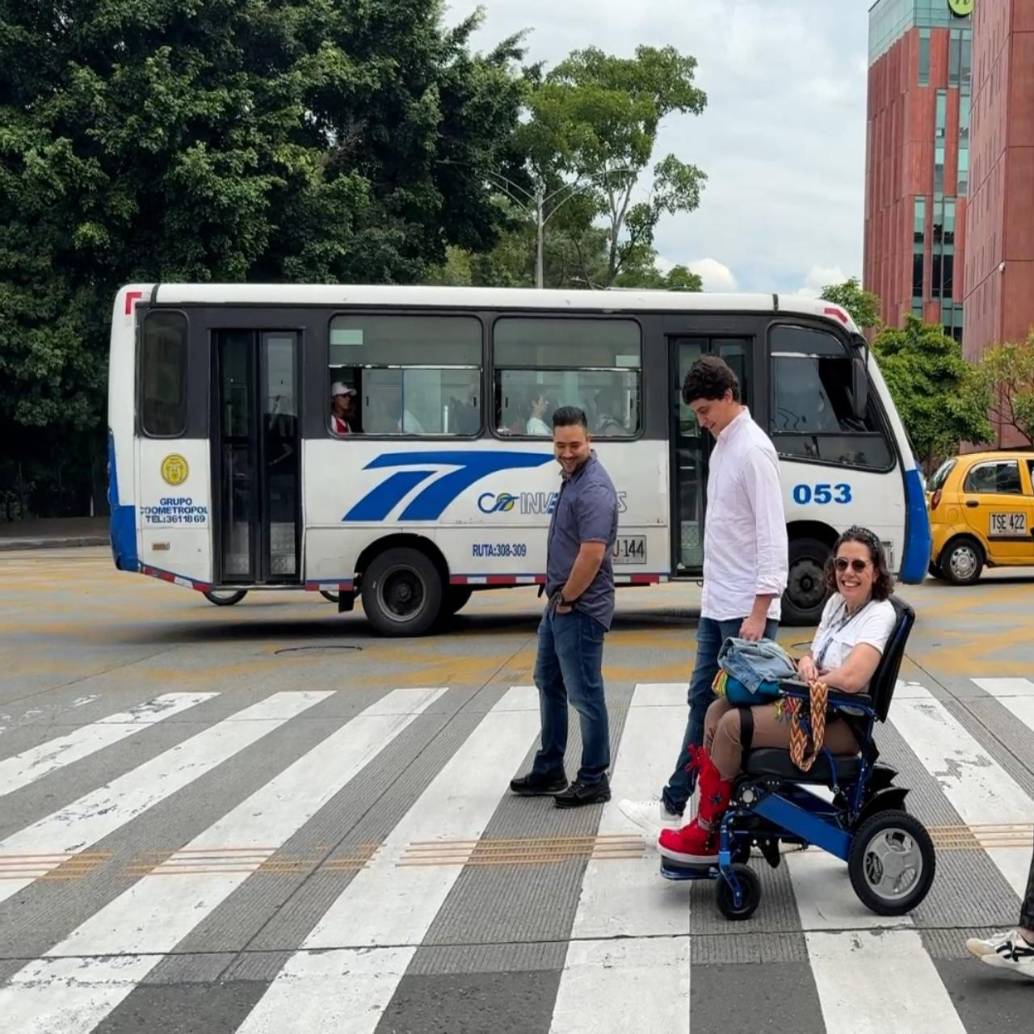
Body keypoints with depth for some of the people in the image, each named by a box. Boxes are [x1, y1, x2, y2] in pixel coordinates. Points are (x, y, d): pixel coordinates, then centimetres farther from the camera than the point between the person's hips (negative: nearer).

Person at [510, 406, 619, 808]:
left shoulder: (594, 488, -21)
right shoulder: (571, 477, 11)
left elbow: (592, 555, -27)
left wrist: (566, 599, -15)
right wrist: (557, 597, 16)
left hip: (580, 609, -10)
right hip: (559, 603, 10)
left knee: (585, 695, -1)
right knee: (548, 682, 18)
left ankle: (594, 781, 10)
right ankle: (549, 770, 31)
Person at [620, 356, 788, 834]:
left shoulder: (752, 449, -15)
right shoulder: (722, 446, 13)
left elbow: (772, 534, -20)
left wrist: (758, 614, -23)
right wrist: (711, 589, 18)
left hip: (745, 611, -9)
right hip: (716, 607, 9)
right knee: (702, 702, 13)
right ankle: (673, 805, 20)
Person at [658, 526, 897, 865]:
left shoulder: (879, 615, -17)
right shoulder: (837, 601, 10)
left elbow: (851, 679, -31)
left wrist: (811, 678, -12)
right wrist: (805, 662, -7)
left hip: (842, 722, -9)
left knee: (732, 725, -18)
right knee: (716, 711, 1)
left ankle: (708, 835, -4)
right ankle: (706, 816, 4)